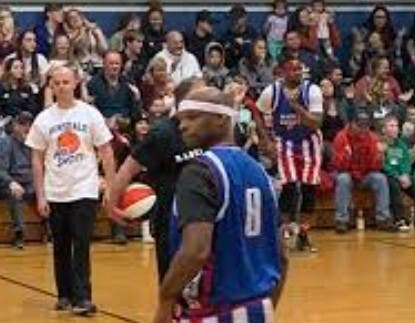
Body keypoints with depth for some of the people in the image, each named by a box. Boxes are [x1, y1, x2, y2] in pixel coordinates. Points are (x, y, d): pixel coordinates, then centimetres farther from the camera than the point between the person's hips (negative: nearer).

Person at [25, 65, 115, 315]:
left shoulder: (90, 114, -3)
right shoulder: (43, 119, 2)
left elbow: (106, 153, 0)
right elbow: (37, 159, 5)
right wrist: (40, 196, -1)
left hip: (84, 191, -2)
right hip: (55, 194, 2)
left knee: (81, 246, -8)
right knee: (61, 247, 9)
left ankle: (82, 298, -8)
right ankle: (65, 296, 19)